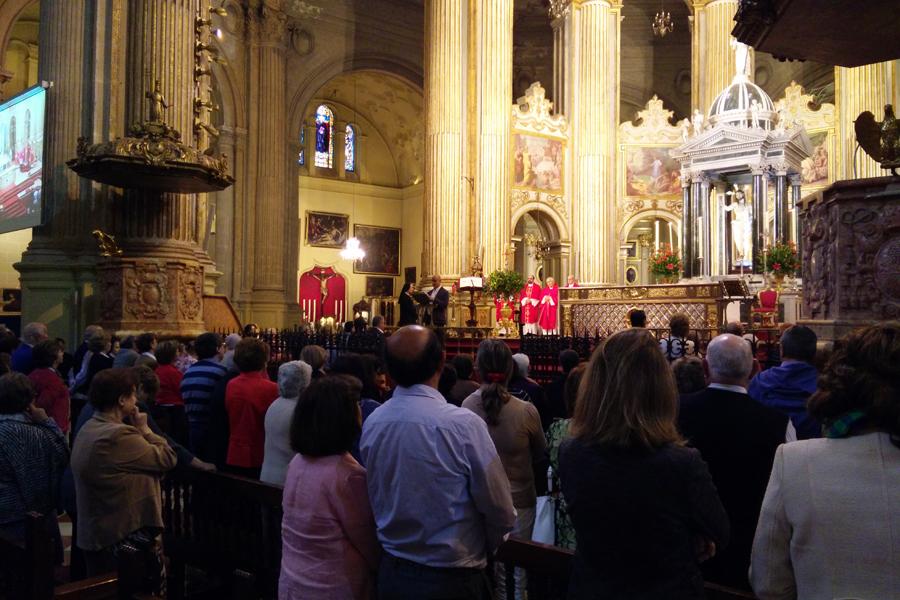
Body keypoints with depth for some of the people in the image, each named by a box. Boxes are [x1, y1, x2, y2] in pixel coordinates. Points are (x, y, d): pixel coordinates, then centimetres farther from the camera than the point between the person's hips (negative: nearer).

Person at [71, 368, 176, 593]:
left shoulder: (88, 429, 6)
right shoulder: (118, 435, -26)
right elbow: (167, 458, -20)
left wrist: (137, 431, -1)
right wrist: (144, 429, -11)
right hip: (125, 536, -10)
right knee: (147, 592, 7)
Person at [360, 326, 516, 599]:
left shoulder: (372, 423, -8)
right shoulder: (463, 424, -23)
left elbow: (377, 500, 5)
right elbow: (502, 513, -15)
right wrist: (482, 549, 5)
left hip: (391, 576, 4)